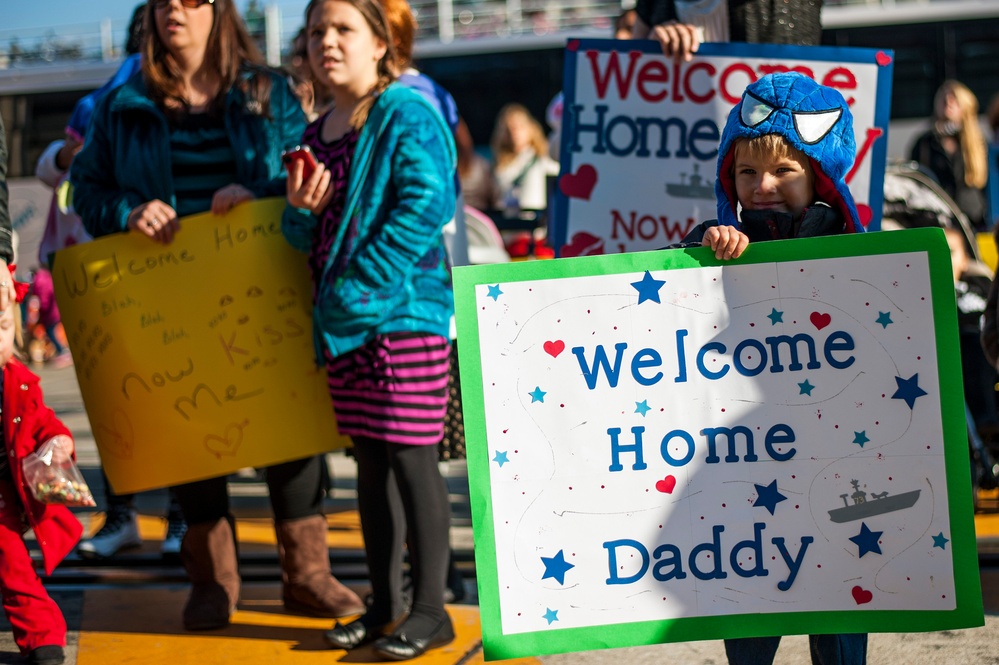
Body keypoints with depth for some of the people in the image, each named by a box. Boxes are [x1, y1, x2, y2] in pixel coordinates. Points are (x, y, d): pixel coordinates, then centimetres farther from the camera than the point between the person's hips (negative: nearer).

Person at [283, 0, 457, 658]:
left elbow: (424, 207, -20)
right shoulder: (315, 134, 15)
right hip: (342, 323, 8)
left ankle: (430, 609, 4)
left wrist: (360, 288, -21)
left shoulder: (408, 115, -8)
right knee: (370, 461, 12)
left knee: (411, 458, -5)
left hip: (404, 314, -8)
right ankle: (384, 604, 21)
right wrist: (298, 208, -3)